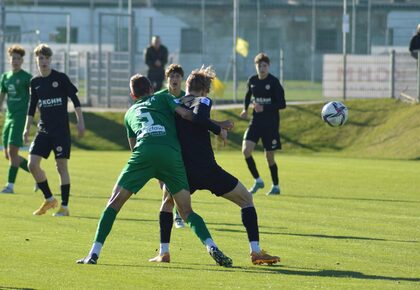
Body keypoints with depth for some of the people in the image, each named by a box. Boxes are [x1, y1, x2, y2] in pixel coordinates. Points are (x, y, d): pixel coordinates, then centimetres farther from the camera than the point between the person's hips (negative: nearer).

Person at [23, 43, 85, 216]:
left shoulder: (61, 78, -4)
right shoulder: (35, 82, 8)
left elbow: (75, 100, -2)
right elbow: (32, 107, 15)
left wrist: (80, 121, -8)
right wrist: (27, 129, 10)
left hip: (61, 130, -4)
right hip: (43, 130, 4)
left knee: (61, 166, -6)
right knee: (33, 164, -7)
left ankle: (64, 207, 0)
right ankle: (49, 199, 10)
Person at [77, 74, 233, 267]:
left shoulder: (130, 113, 32)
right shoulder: (163, 98, 25)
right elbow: (185, 114, 8)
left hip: (143, 153, 0)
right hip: (172, 154, 0)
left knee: (115, 202, 13)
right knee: (187, 212, 8)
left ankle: (94, 253, 3)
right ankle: (212, 247, -14)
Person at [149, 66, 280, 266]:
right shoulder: (203, 101, 0)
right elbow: (198, 117, -22)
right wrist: (219, 128, -10)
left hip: (183, 172, 4)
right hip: (208, 170, -4)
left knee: (168, 201, 33)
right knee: (246, 199, 12)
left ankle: (163, 252, 20)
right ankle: (255, 251, 1)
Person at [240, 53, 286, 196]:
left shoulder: (274, 82, -11)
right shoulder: (252, 81, 3)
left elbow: (282, 104, -12)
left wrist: (264, 108, -22)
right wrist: (245, 109, 5)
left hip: (271, 124, -4)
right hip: (256, 121, 4)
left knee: (269, 157, 2)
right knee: (246, 150, -14)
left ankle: (276, 186, 21)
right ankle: (257, 180, 3)